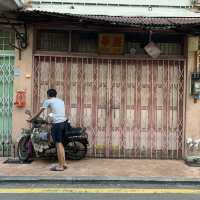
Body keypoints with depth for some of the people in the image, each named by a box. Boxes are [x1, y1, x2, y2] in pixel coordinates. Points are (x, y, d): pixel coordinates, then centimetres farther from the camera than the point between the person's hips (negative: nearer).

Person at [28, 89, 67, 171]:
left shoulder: (48, 101, 4)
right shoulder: (61, 101, 21)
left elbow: (39, 112, 9)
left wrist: (31, 119, 21)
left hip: (57, 124, -7)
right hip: (64, 122, 7)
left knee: (58, 144, -4)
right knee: (60, 144, 16)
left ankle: (60, 166, -2)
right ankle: (63, 163, 18)